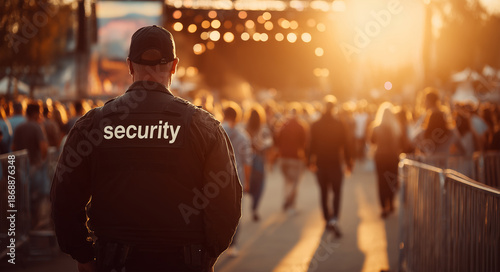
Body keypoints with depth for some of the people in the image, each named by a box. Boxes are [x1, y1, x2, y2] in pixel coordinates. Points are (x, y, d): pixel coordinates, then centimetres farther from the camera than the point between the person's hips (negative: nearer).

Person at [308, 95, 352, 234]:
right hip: (335, 163, -2)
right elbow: (345, 144, -4)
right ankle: (334, 218, -17)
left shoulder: (315, 125, -1)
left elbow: (312, 145, 4)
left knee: (324, 193, 14)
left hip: (321, 163, 2)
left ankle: (327, 219, 21)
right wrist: (348, 161, 5)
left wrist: (311, 161, 14)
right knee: (337, 192, 2)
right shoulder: (339, 124, -6)